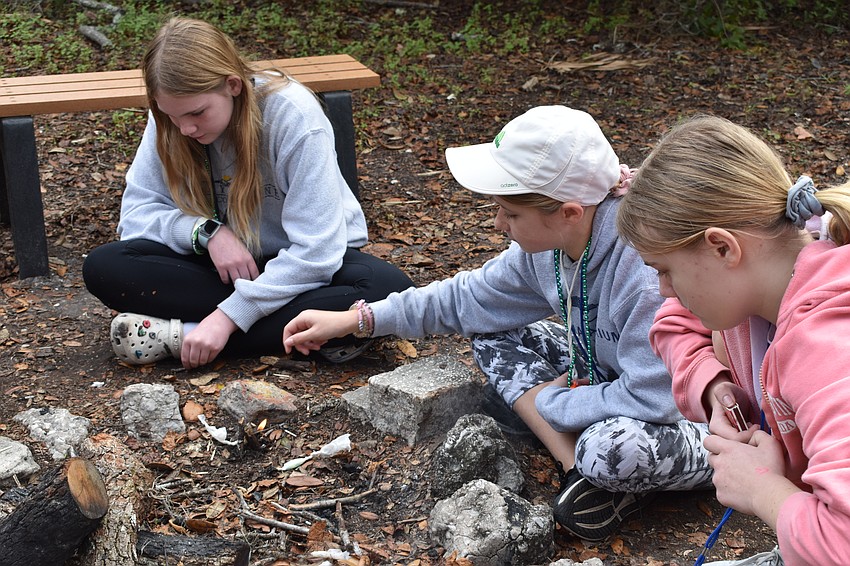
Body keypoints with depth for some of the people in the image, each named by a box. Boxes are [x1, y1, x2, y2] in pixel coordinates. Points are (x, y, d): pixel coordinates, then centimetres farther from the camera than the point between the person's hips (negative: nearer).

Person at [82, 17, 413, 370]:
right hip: (222, 261, 3)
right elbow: (137, 212, -7)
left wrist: (229, 316, -33)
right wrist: (207, 231, -27)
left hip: (304, 266, -3)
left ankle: (181, 334, -29)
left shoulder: (293, 115, -25)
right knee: (103, 267, -22)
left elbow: (316, 250, -27)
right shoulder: (170, 119, -12)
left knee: (391, 293, -36)